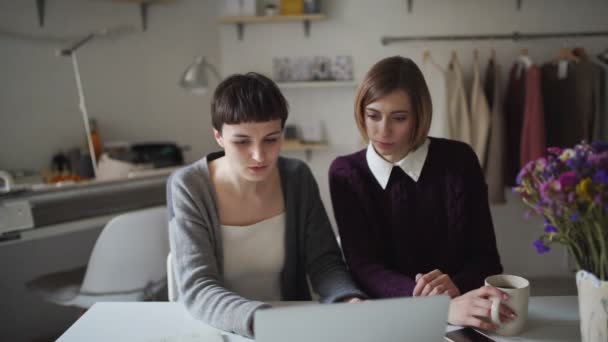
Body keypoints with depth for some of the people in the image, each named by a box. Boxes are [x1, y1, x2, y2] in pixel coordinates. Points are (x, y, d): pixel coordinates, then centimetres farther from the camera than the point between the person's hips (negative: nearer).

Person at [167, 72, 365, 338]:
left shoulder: (298, 178, -4)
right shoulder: (188, 187, -14)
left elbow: (324, 263, -3)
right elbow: (197, 289, -21)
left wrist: (351, 303, -23)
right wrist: (263, 322, -38)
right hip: (219, 332, -2)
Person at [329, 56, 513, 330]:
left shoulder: (458, 160, -4)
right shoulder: (345, 174, -3)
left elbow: (486, 258, -2)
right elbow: (364, 267, -12)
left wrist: (456, 286, -23)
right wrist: (440, 305, -27)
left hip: (461, 320, 1)